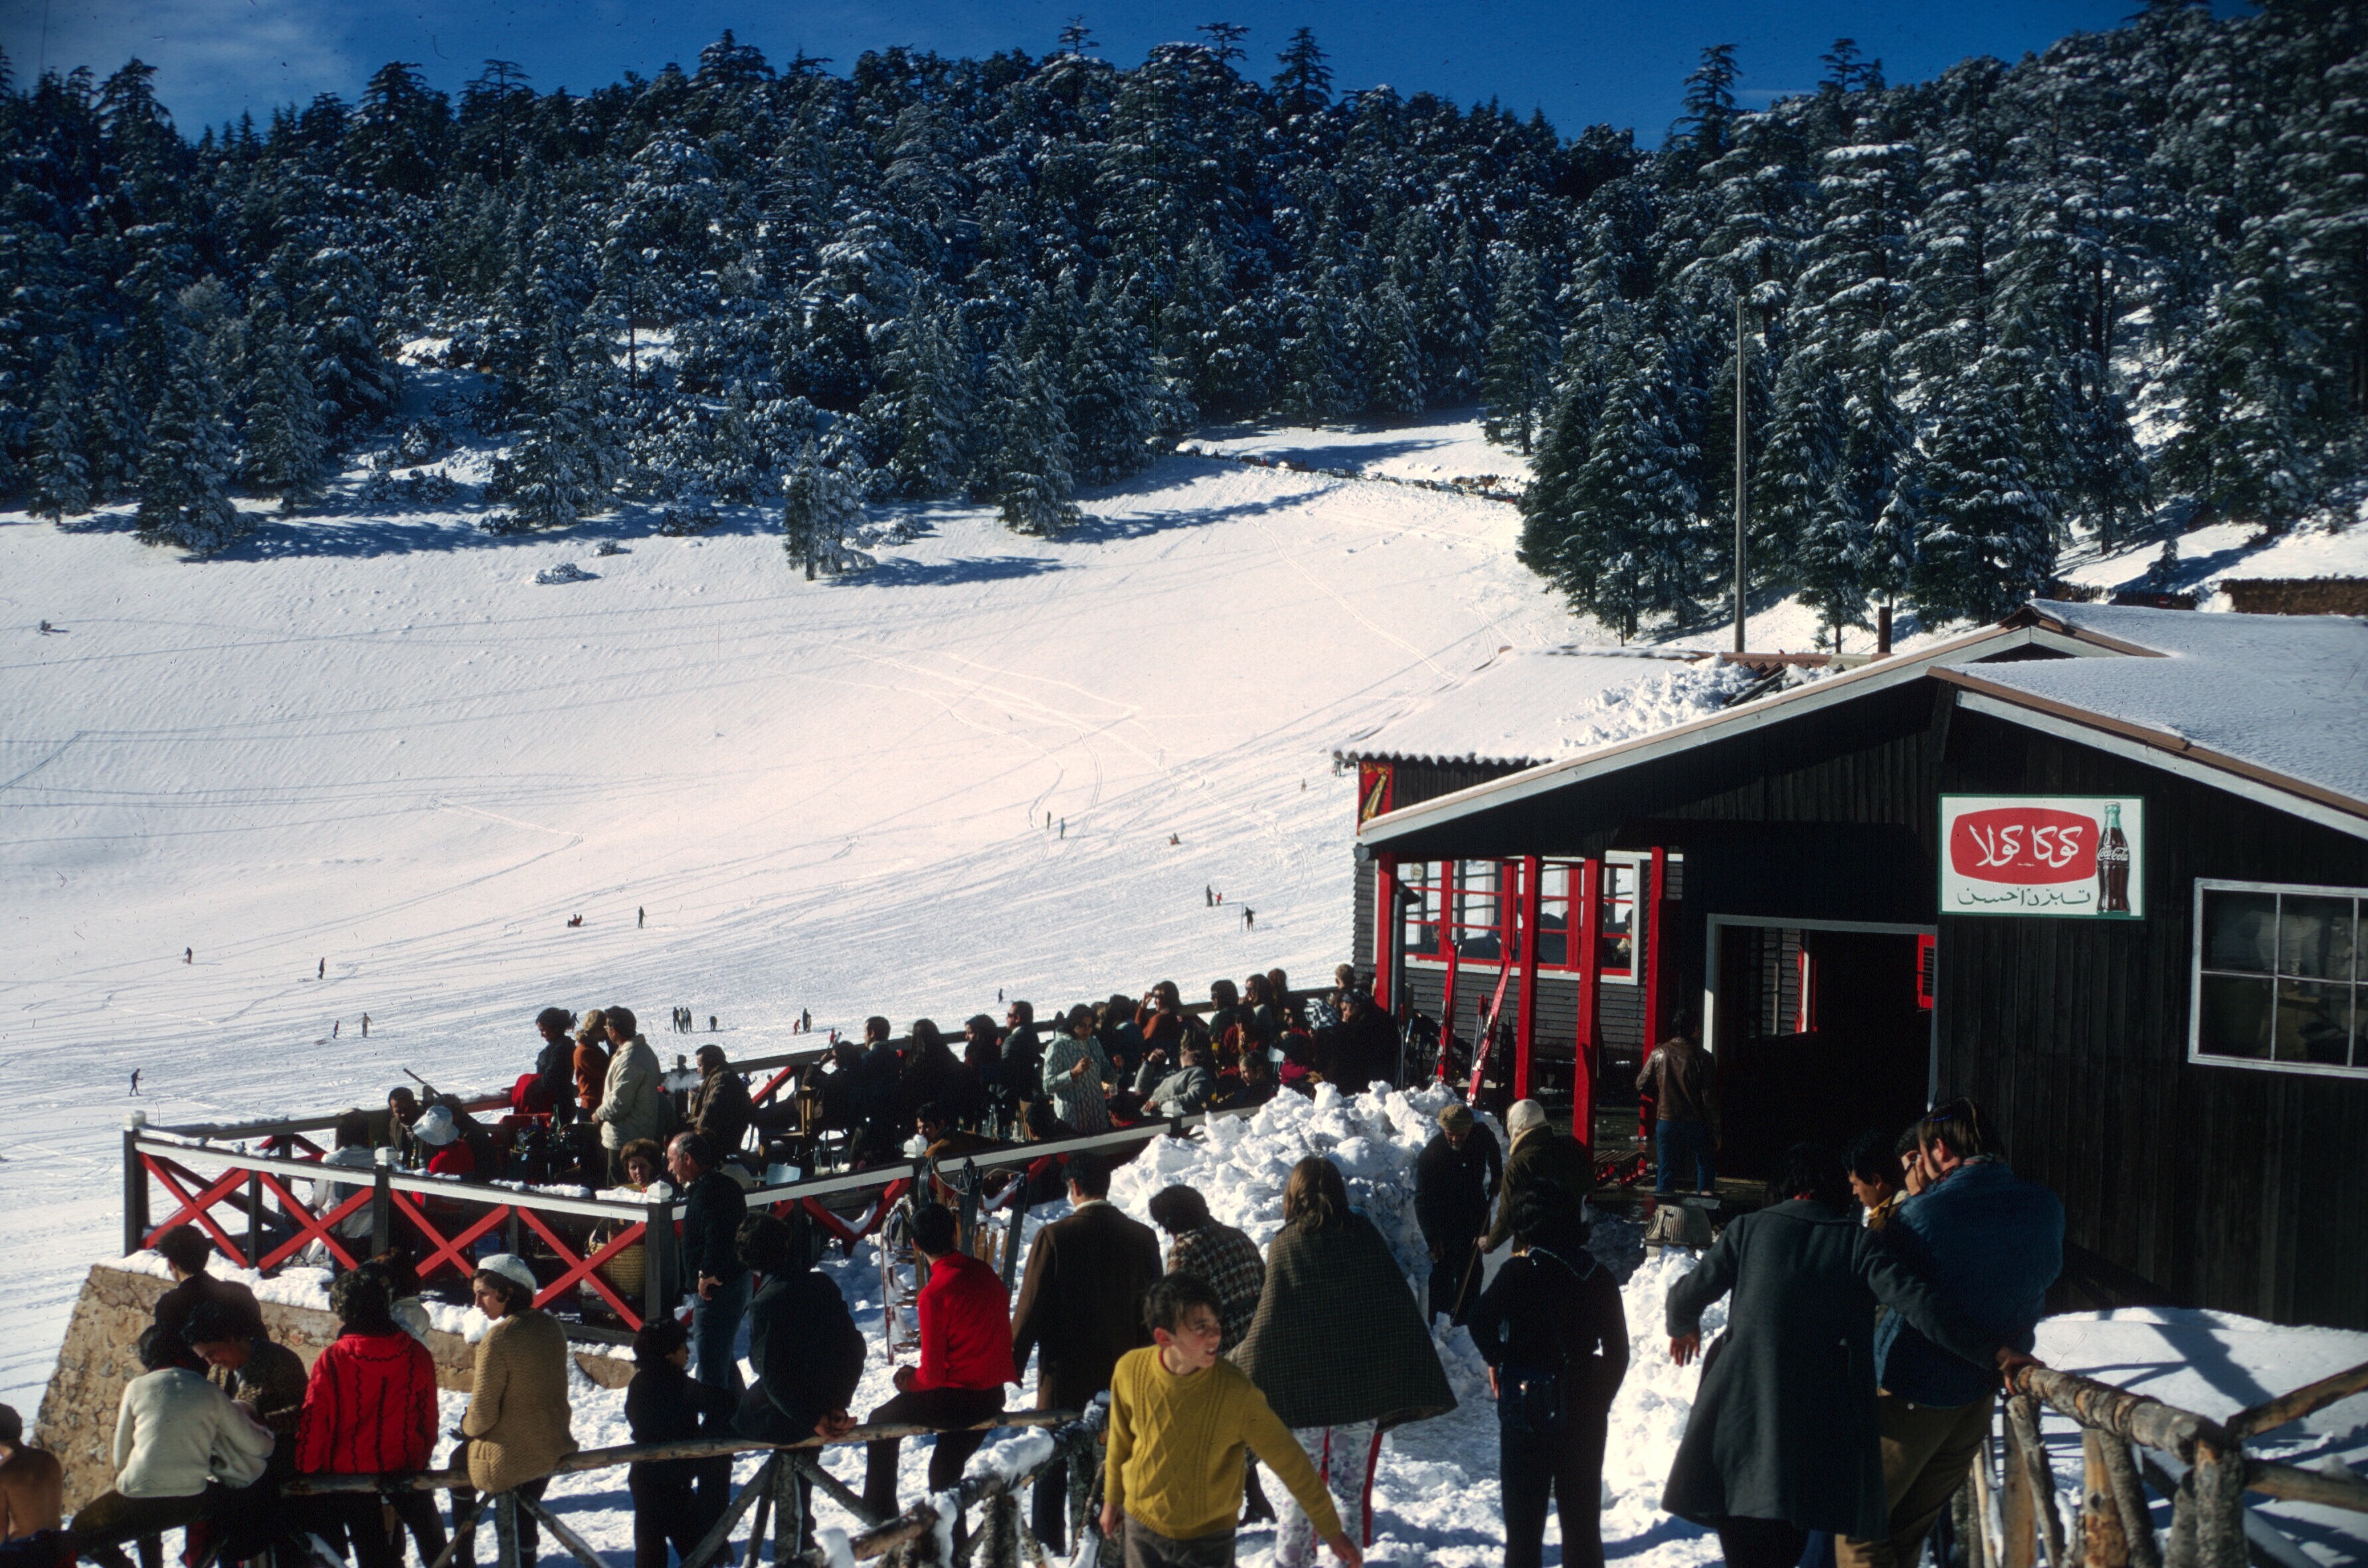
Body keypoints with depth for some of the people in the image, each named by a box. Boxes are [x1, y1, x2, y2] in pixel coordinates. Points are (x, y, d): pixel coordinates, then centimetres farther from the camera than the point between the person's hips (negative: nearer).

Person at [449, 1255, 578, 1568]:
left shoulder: (497, 1339, -23)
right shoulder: (551, 1327, -2)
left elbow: (483, 1414, -18)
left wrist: (467, 1426, 4)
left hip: (508, 1458, -5)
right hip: (553, 1448, 5)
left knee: (460, 1460, 26)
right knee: (524, 1515, 26)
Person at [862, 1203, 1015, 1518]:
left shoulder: (934, 1294, -21)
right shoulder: (986, 1273, -1)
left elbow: (932, 1372, -15)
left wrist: (908, 1381, 4)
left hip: (954, 1397, -6)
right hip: (993, 1398, 6)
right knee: (946, 1469, 28)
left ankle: (881, 1519, 21)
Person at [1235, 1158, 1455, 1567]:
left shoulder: (1286, 1244, -7)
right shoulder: (1363, 1234, -2)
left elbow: (1269, 1321, -7)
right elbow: (1400, 1308, -2)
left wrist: (1243, 1380, 4)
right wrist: (1420, 1379, 3)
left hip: (1302, 1387, -1)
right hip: (1363, 1387, 1)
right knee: (1351, 1485, 7)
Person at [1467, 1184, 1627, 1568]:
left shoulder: (1520, 1270, -9)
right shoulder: (1599, 1276, 3)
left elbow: (1482, 1319, -22)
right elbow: (1618, 1351, 6)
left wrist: (1497, 1358, -4)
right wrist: (1600, 1399, 15)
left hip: (1527, 1407, -4)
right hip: (1585, 1410, 4)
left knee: (1524, 1511, 5)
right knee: (1582, 1514, 14)